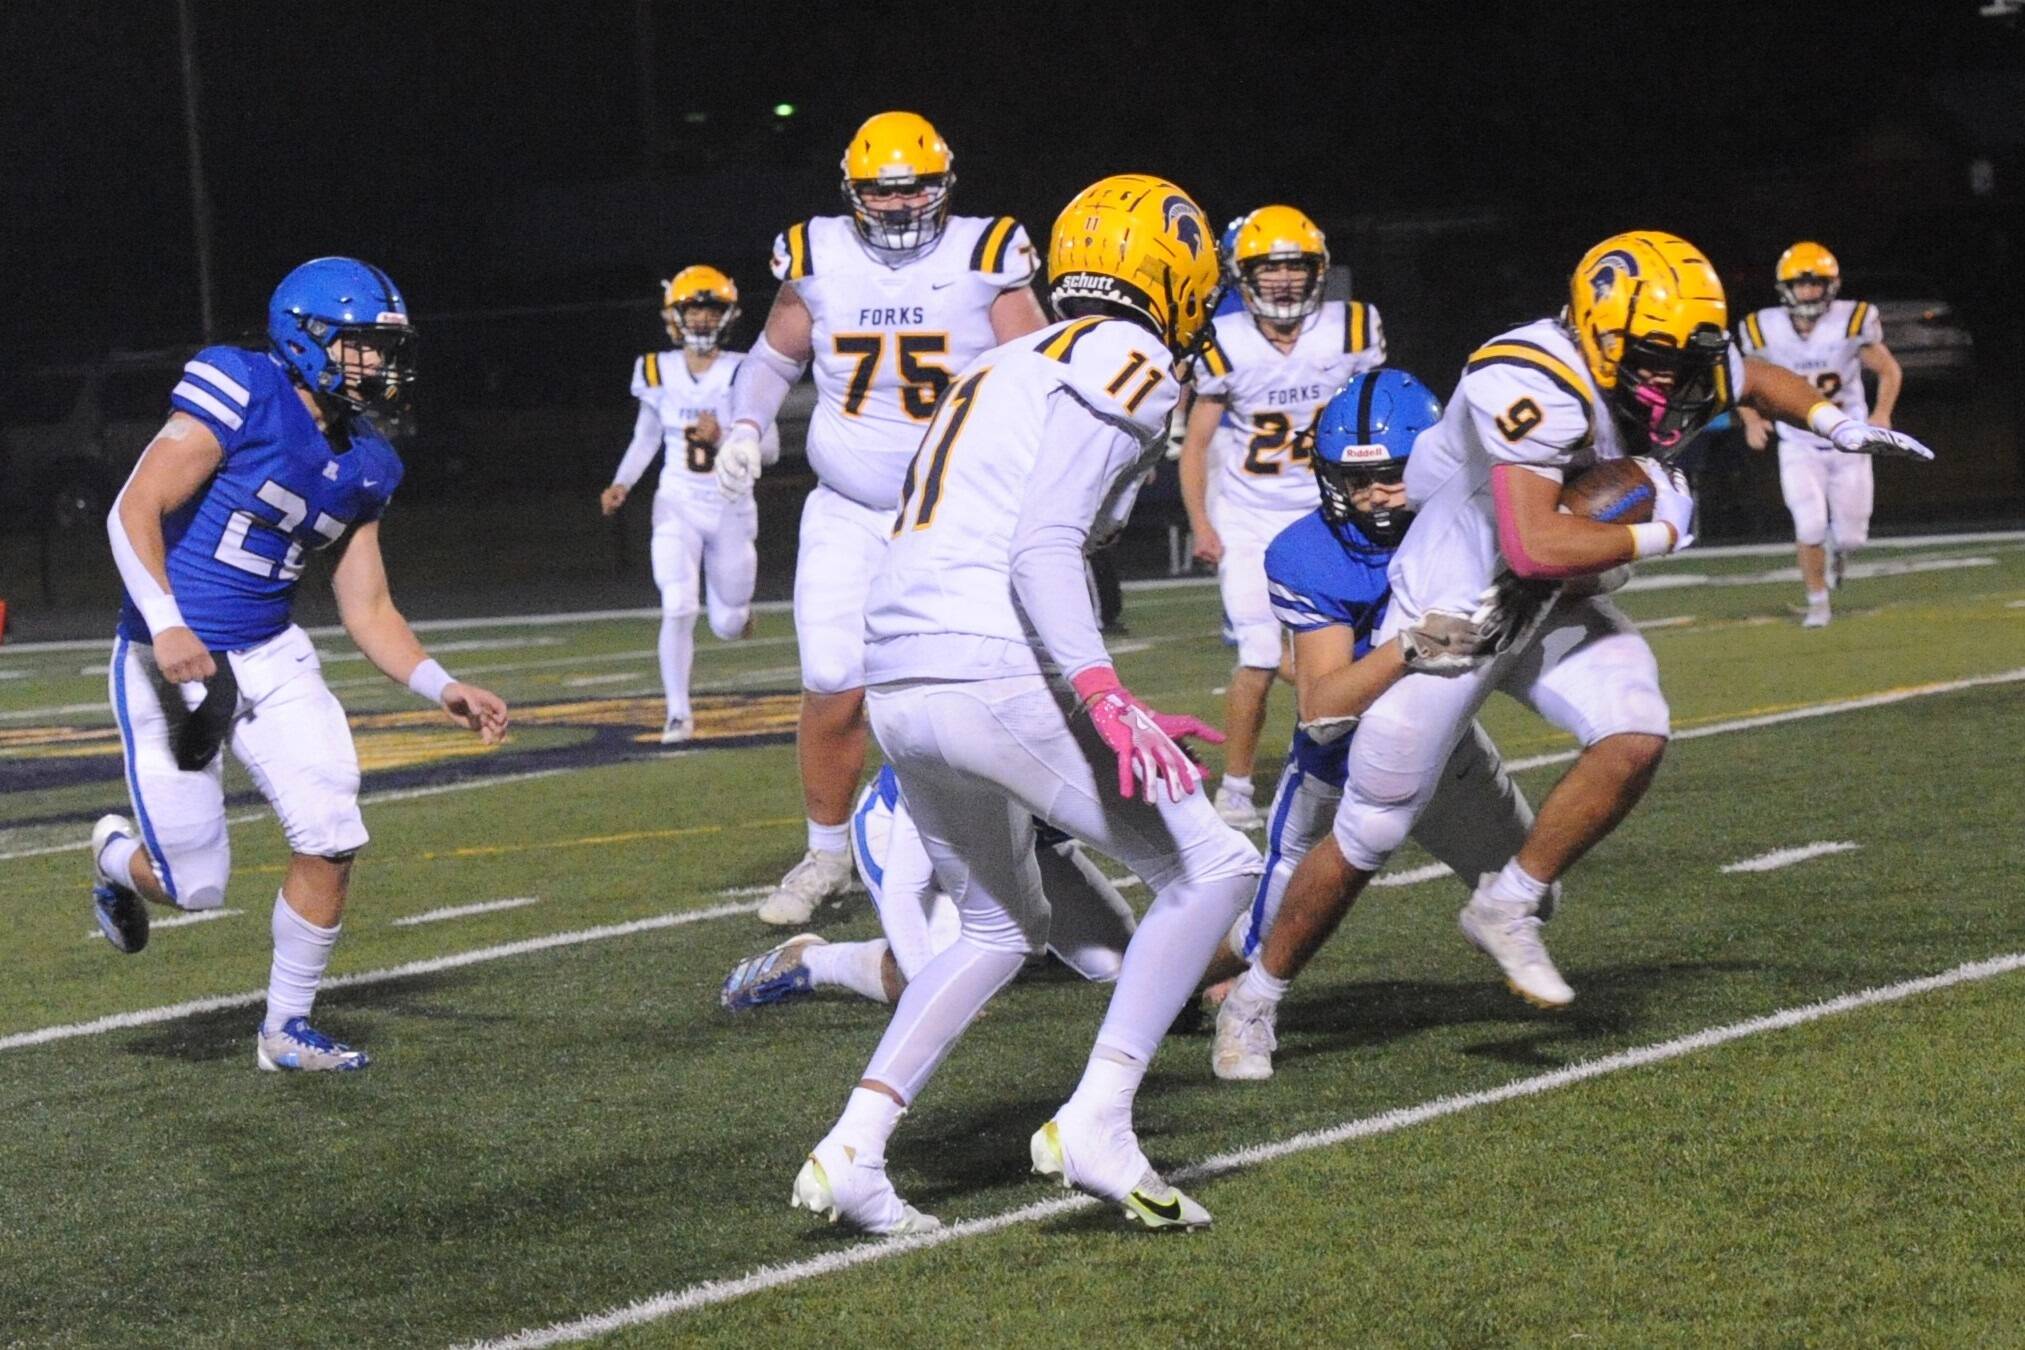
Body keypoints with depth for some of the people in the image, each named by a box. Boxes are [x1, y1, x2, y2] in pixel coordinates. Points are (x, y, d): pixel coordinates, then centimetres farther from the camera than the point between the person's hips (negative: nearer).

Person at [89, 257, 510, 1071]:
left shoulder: (361, 467, 7)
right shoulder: (241, 397, -15)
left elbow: (367, 611, 12)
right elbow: (134, 511, -19)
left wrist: (442, 688, -2)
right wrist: (166, 626, -31)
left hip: (271, 660, 7)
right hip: (173, 661, -6)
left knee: (331, 844, -4)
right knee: (195, 886, -3)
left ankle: (286, 1029, 14)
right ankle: (119, 856, 35)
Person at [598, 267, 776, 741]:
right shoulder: (659, 373, -2)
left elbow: (770, 449, -8)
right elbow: (645, 440, 12)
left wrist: (724, 436, -25)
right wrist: (621, 484, -3)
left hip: (731, 509, 0)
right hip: (678, 506, 0)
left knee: (729, 627, 9)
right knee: (678, 609, -17)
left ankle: (736, 608, 48)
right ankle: (678, 712, -3)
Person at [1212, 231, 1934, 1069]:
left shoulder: (1680, 371, -9)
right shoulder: (1533, 387, -33)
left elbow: (1753, 378, 16)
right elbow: (1537, 548, -41)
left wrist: (1838, 425, 1)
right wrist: (1657, 535, -28)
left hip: (1552, 615, 7)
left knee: (1635, 738, -21)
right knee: (1369, 835, 1)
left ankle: (1506, 908, -2)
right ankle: (1253, 999, 21)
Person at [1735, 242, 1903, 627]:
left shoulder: (1851, 324, -15)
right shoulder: (1765, 331, -11)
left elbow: (1889, 371, -3)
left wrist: (1882, 413, -20)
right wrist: (1752, 420, -15)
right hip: (1799, 447, 0)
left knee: (1850, 536, 1)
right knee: (1811, 527, -16)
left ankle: (1840, 551, 41)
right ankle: (1817, 603, 7)